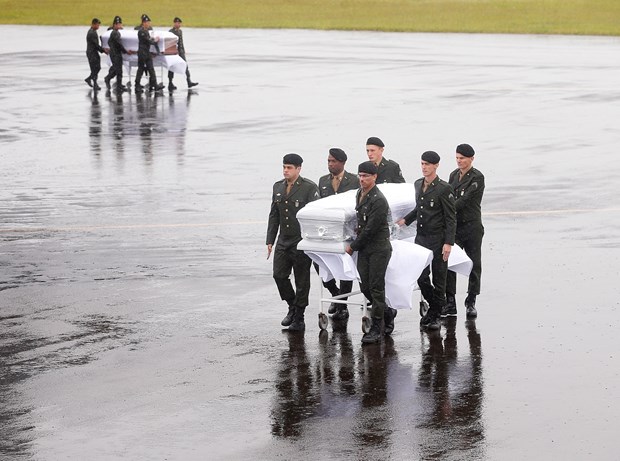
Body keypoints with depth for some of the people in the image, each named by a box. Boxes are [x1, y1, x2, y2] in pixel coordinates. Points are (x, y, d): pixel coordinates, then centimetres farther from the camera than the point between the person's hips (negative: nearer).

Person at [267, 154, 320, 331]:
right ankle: (292, 307, 24)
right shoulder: (278, 187, 10)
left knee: (302, 281, 2)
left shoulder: (309, 188, -10)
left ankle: (298, 319, 11)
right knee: (279, 275, 1)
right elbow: (273, 216, 14)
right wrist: (270, 241, 10)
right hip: (284, 241, 6)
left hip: (301, 243, -6)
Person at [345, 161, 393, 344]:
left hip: (379, 248, -8)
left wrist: (353, 246, -10)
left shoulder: (378, 200, -19)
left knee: (376, 287, -4)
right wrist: (356, 245, 23)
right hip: (364, 248, 8)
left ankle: (377, 328, 1)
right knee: (365, 286, 7)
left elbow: (370, 229, -19)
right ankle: (387, 312, 28)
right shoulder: (359, 194, 10)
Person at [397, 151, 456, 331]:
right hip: (421, 237, 6)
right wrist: (405, 220, 16)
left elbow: (451, 218, -13)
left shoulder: (444, 189, -13)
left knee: (438, 278, 4)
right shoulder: (418, 184, 8)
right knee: (421, 276, 6)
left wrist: (448, 243, -18)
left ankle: (435, 315, 14)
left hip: (438, 239, -6)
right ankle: (433, 307, 27)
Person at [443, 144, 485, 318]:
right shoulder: (454, 175, 11)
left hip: (472, 227, -5)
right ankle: (450, 304, 2)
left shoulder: (477, 178, -10)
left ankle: (471, 302, 11)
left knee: (474, 265, 1)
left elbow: (465, 200, -18)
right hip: (454, 225, 5)